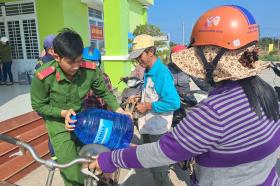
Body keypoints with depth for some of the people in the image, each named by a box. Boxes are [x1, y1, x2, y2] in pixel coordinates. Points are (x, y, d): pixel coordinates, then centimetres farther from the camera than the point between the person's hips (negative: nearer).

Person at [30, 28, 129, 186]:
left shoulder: (91, 70, -24)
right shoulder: (43, 77, -30)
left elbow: (104, 92, -5)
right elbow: (38, 106, -12)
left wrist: (118, 109, -17)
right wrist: (63, 113, -25)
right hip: (59, 124, -2)